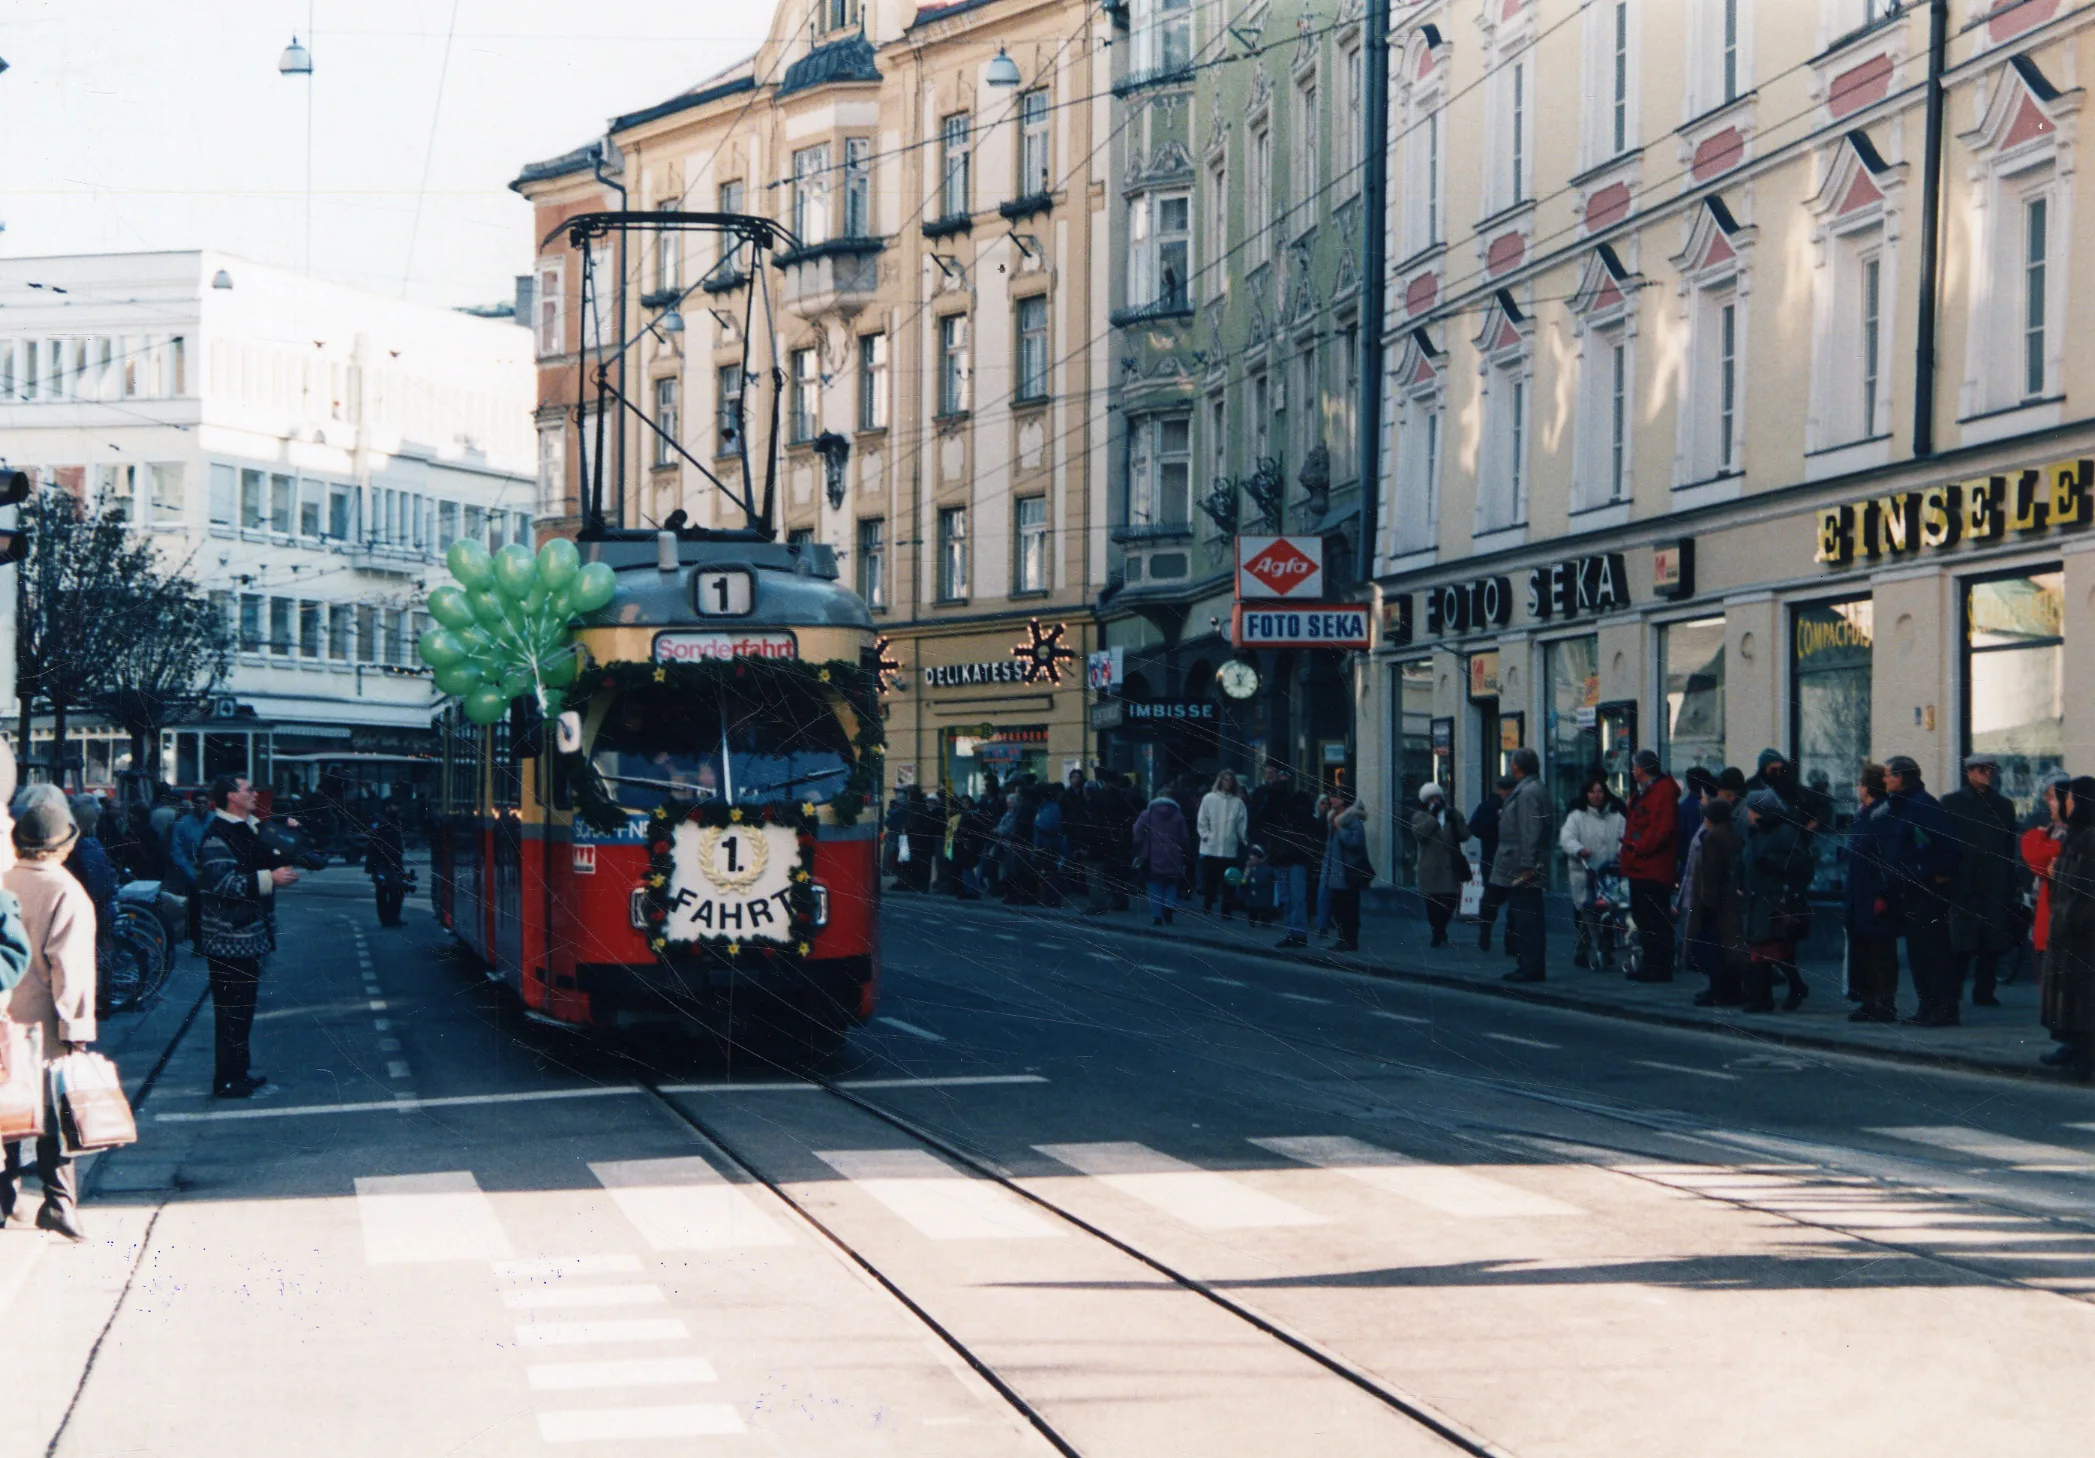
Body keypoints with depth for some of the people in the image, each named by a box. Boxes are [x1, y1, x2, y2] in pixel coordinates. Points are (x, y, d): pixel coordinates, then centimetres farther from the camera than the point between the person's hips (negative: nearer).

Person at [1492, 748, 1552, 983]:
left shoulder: (1528, 793, -15)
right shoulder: (1527, 789, 17)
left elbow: (1530, 832, -21)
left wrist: (1527, 866, -23)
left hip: (1521, 872, -11)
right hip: (1522, 872, 11)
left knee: (1525, 920, -8)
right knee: (1519, 919, 13)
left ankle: (1531, 968, -8)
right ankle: (1529, 966, 17)